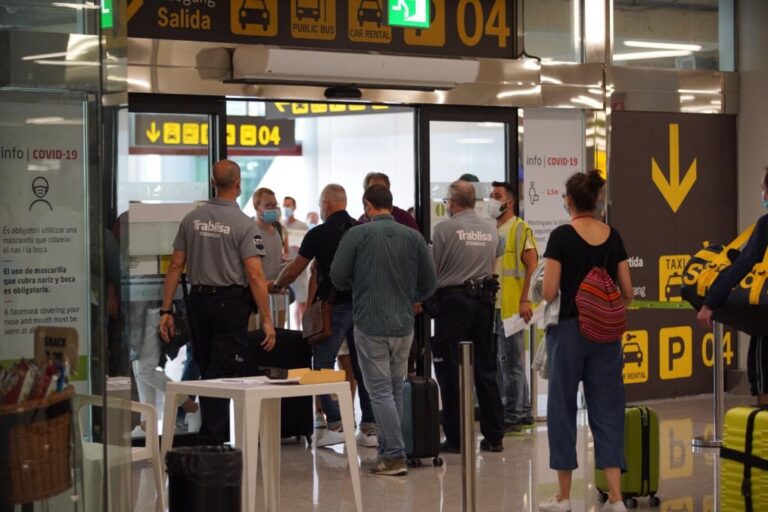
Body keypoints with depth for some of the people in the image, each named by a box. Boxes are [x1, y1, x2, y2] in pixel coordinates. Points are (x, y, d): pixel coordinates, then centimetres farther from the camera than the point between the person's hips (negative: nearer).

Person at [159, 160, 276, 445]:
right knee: (223, 375, -3)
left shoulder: (192, 219, 4)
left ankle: (220, 434, 26)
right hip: (231, 304, -5)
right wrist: (266, 320, -11)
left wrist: (166, 310, 8)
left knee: (207, 373, 16)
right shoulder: (243, 224, -10)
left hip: (199, 301, 5)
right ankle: (211, 441, -8)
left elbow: (175, 266, 4)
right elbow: (255, 275, -15)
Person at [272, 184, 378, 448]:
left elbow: (293, 271, 2)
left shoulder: (318, 234, -5)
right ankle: (370, 428, 9)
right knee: (363, 366, 8)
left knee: (323, 365, 4)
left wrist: (276, 285, 21)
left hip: (335, 306, -5)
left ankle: (335, 424, -3)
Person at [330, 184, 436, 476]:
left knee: (380, 391, -2)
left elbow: (337, 277, -5)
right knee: (395, 390, 13)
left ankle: (395, 456, -6)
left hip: (370, 324, -4)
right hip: (404, 325, 4)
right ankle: (387, 450, 17)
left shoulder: (357, 234, -6)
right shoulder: (413, 237, 3)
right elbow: (428, 285, 7)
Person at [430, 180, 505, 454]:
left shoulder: (444, 228, -10)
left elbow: (432, 269, -6)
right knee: (485, 369, 11)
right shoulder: (491, 229, 6)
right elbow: (493, 263, 13)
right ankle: (494, 436, 13)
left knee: (451, 371, 1)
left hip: (452, 300, -5)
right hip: (484, 300, 5)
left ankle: (455, 438, 2)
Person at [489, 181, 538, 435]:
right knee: (500, 361, 11)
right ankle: (524, 412, 21)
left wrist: (525, 300, -16)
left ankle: (511, 416, 1)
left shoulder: (521, 230, -4)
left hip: (511, 306, -8)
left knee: (510, 361, -4)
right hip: (492, 306, 8)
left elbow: (532, 266, -9)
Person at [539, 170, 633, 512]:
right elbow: (627, 292, 4)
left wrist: (550, 295, 8)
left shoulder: (562, 236, -10)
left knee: (563, 409, 8)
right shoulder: (613, 236, 4)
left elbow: (549, 292, -14)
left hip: (569, 329, -4)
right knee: (608, 410, 7)